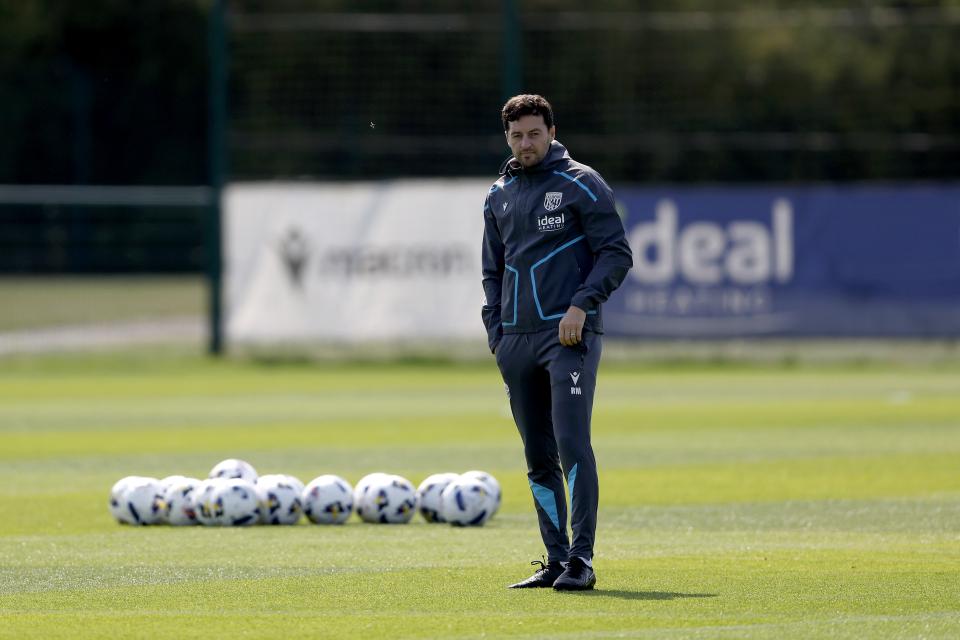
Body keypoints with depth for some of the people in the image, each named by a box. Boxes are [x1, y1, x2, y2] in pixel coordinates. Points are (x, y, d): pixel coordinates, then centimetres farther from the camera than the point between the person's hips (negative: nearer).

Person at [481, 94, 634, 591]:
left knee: (572, 444, -15)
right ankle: (556, 560, 10)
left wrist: (582, 305, -16)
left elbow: (616, 254, -4)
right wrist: (496, 332, 12)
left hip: (568, 334, -6)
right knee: (538, 458, 6)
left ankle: (580, 560, -17)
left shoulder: (580, 184, 0)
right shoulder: (499, 196, 17)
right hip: (516, 340, 6)